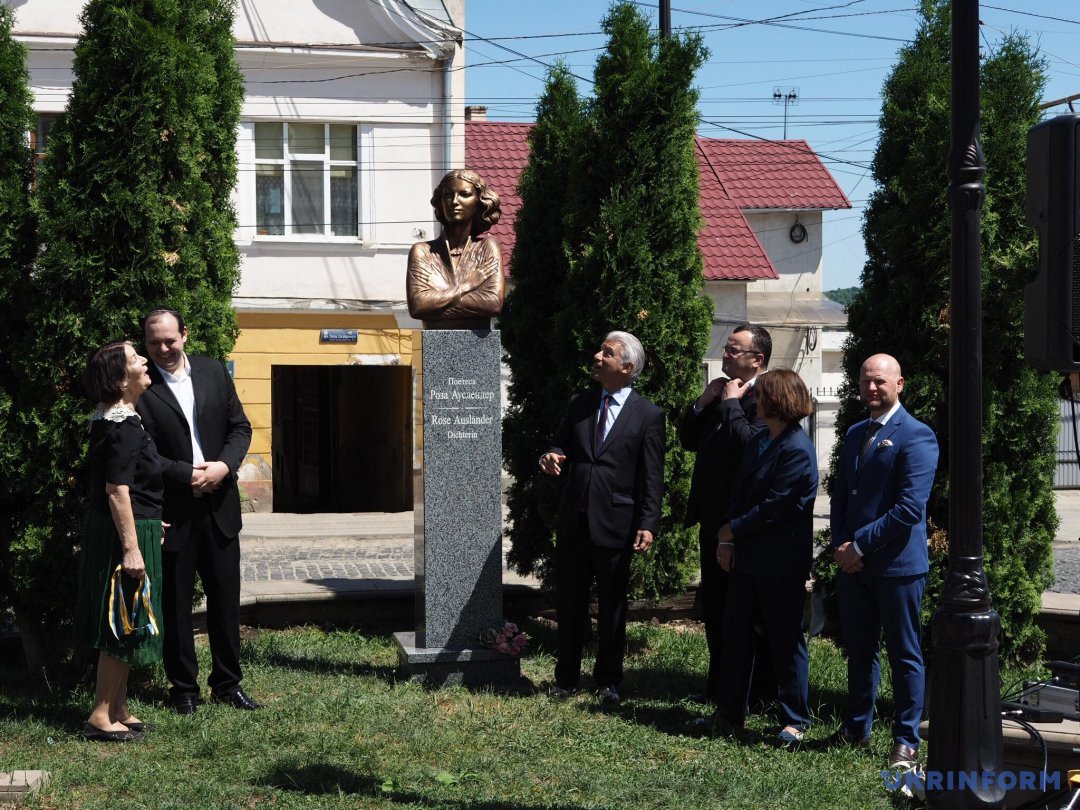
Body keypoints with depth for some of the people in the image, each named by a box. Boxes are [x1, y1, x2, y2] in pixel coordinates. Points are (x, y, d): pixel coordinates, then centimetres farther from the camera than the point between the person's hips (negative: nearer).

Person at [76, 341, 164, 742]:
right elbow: (117, 490, -24)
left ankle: (118, 709, 22)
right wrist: (131, 547, -24)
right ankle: (101, 716, 1)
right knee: (122, 628, -4)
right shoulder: (124, 427, -20)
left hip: (114, 530, 10)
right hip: (125, 532, -10)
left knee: (121, 628, 15)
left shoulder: (111, 420, 11)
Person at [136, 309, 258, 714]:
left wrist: (225, 465, -9)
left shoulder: (214, 371, 5)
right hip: (172, 510, -4)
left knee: (225, 596, 10)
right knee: (176, 602, 6)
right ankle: (183, 688, 18)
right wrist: (188, 474, -18)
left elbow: (239, 426, 8)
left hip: (218, 503, 4)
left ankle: (227, 683, 22)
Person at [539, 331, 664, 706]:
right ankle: (566, 676, 21)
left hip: (614, 525, -4)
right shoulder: (579, 405, 9)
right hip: (573, 521, 4)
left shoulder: (648, 416, -3)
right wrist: (550, 459, -10)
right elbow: (560, 448, 15)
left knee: (612, 607, 6)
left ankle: (608, 680, 18)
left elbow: (652, 477, -6)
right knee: (569, 604, 10)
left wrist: (648, 524, -15)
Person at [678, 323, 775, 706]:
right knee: (715, 607, 16)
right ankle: (720, 686, 27)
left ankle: (759, 692, 11)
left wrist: (730, 404, -17)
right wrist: (703, 402, 1)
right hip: (713, 518, 9)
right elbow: (689, 440, 15)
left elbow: (750, 444, -29)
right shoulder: (720, 393, 13)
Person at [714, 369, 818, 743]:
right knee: (736, 633, 13)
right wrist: (727, 541, -1)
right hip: (746, 557, 9)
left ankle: (795, 721, 13)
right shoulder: (759, 441, 11)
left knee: (786, 641, 2)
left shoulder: (797, 450, -18)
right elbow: (740, 492, 11)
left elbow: (774, 508, -20)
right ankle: (731, 713, 24)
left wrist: (732, 530, -11)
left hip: (781, 563, -9)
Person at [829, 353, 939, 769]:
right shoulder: (855, 434, 14)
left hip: (897, 564, -7)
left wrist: (859, 546, -15)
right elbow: (840, 496, 16)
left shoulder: (916, 436, -11)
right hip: (853, 563, 7)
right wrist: (840, 545, -1)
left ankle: (906, 741, 10)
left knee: (905, 655, 2)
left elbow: (910, 508, -18)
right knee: (859, 651, 14)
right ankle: (856, 728, 25)